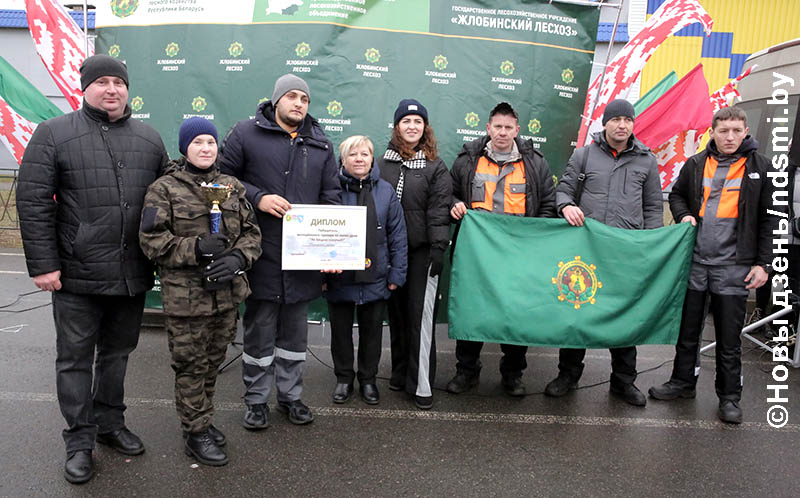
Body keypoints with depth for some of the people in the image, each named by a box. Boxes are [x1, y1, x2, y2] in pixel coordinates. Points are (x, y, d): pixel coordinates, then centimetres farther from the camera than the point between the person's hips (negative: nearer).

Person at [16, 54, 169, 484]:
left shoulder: (149, 139, 10)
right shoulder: (54, 134, -1)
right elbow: (33, 203, -5)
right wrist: (42, 264, -10)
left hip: (133, 277, 4)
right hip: (76, 276, -3)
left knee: (117, 354, 17)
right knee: (75, 359, 7)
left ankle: (110, 424, 34)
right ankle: (80, 440, 21)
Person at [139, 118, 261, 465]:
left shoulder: (231, 187, 10)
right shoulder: (165, 189, -3)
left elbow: (251, 231, 9)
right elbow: (151, 240, -8)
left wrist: (237, 258, -11)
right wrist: (196, 247, -19)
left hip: (227, 292, 5)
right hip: (185, 295, -4)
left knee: (213, 361, 16)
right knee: (191, 365, 4)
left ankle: (203, 418, 34)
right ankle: (195, 432, 18)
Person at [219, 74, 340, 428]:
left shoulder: (320, 145, 12)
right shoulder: (246, 133, 1)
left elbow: (331, 196, 12)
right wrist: (258, 198, -15)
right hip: (261, 253, -3)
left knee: (295, 330, 14)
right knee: (260, 329, 6)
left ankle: (291, 395, 30)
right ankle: (256, 399, 23)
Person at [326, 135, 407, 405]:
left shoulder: (385, 191, 0)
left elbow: (398, 236, 1)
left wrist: (396, 273, -2)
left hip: (375, 278, 1)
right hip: (338, 277, -1)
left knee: (372, 331, 14)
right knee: (341, 330, 14)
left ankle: (368, 379, 32)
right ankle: (344, 379, 32)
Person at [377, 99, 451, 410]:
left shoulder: (435, 166, 1)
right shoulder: (383, 162, 8)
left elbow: (439, 210, -5)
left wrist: (438, 248, -12)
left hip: (421, 250, -3)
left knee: (421, 315, -3)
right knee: (396, 313, 10)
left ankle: (421, 384, 4)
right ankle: (400, 373, 25)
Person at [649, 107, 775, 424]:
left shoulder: (760, 168, 0)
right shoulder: (696, 164, 5)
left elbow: (769, 220, 1)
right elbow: (676, 195, 21)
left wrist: (762, 263, -4)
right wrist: (683, 215, -1)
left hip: (733, 267, -2)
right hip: (694, 263, 3)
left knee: (729, 339, 7)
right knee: (687, 329, 14)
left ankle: (729, 397, 22)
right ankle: (683, 382, 31)